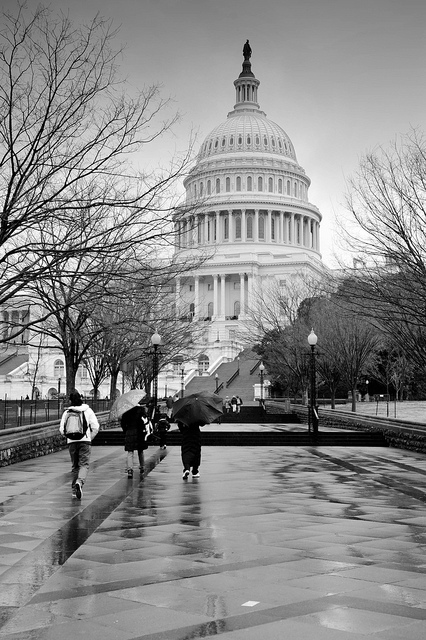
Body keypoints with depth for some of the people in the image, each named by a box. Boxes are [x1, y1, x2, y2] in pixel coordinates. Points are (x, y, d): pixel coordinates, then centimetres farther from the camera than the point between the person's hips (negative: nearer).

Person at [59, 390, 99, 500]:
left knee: (74, 466, 12)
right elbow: (95, 427, -3)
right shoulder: (88, 410, 1)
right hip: (85, 441, -2)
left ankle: (74, 490, 13)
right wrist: (90, 438, 11)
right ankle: (79, 482, -29)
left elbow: (62, 429, 1)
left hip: (71, 441, 2)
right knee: (84, 464, -2)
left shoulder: (67, 412, 4)